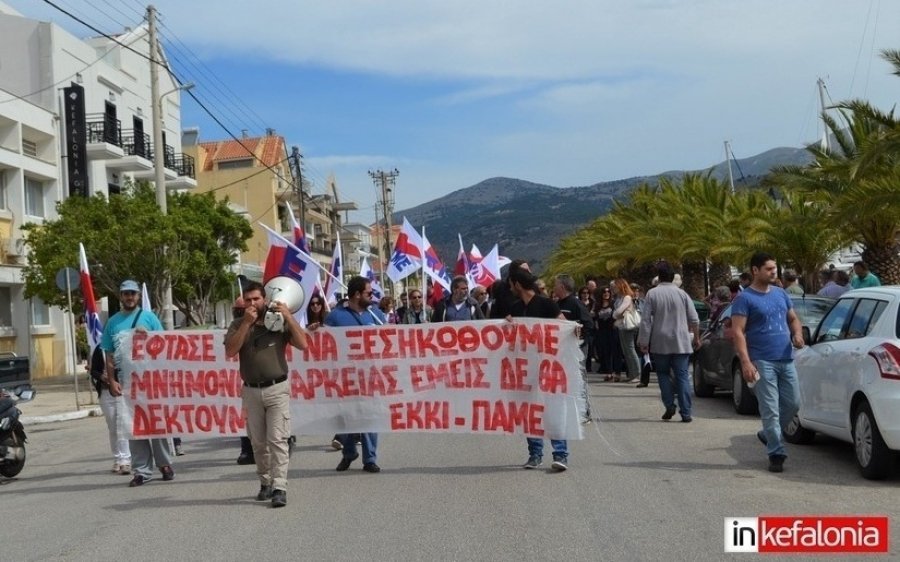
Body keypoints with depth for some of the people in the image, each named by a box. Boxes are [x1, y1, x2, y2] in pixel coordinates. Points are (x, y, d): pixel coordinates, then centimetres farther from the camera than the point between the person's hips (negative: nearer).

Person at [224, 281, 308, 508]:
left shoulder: (280, 321, 2)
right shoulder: (238, 324, 7)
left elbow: (302, 344, -6)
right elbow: (230, 351, -8)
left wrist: (288, 316, -11)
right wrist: (247, 323, -12)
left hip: (277, 389, -2)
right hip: (251, 391, 3)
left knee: (278, 439, -9)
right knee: (258, 442, 9)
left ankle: (279, 487, -10)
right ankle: (265, 483, 21)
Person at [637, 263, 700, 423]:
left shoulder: (652, 294, -4)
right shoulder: (682, 294, 1)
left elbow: (646, 320, -7)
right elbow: (694, 319, 3)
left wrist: (644, 342, -3)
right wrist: (696, 338, 15)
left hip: (660, 343, -1)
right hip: (681, 343, 1)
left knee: (663, 374, 16)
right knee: (682, 376, 3)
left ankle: (669, 406, 4)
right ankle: (686, 413, -2)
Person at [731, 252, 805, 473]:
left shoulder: (781, 294, 14)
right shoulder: (745, 299, -7)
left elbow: (793, 318, 24)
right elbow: (738, 332, -12)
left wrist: (797, 334, 1)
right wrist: (746, 362, -22)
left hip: (786, 359, 7)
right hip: (762, 362, -7)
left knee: (793, 403, 11)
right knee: (770, 410, -5)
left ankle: (768, 434, 31)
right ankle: (776, 454, 0)